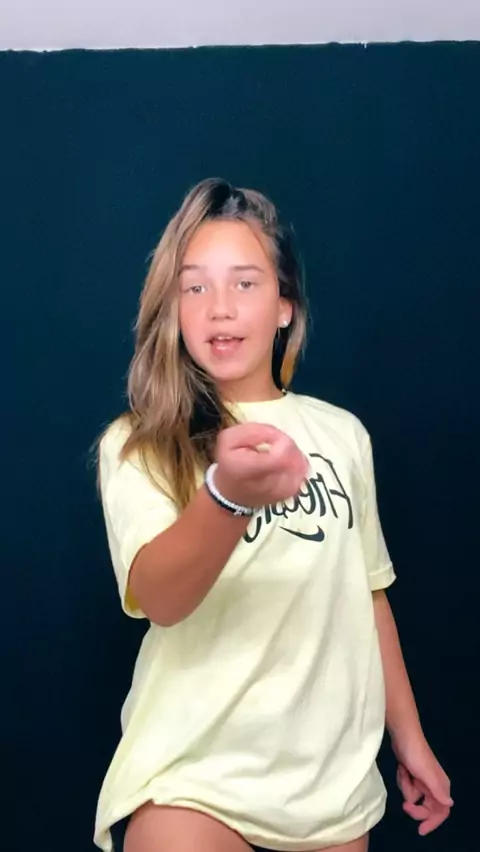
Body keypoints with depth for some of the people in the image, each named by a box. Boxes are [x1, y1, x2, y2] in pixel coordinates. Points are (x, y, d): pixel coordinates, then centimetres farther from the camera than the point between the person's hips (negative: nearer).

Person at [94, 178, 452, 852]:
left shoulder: (343, 434, 4)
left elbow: (367, 592, 12)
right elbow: (157, 598, -24)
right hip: (194, 770, -3)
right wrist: (228, 495, -43)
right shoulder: (138, 445, -8)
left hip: (336, 771, 4)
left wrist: (409, 737, 14)